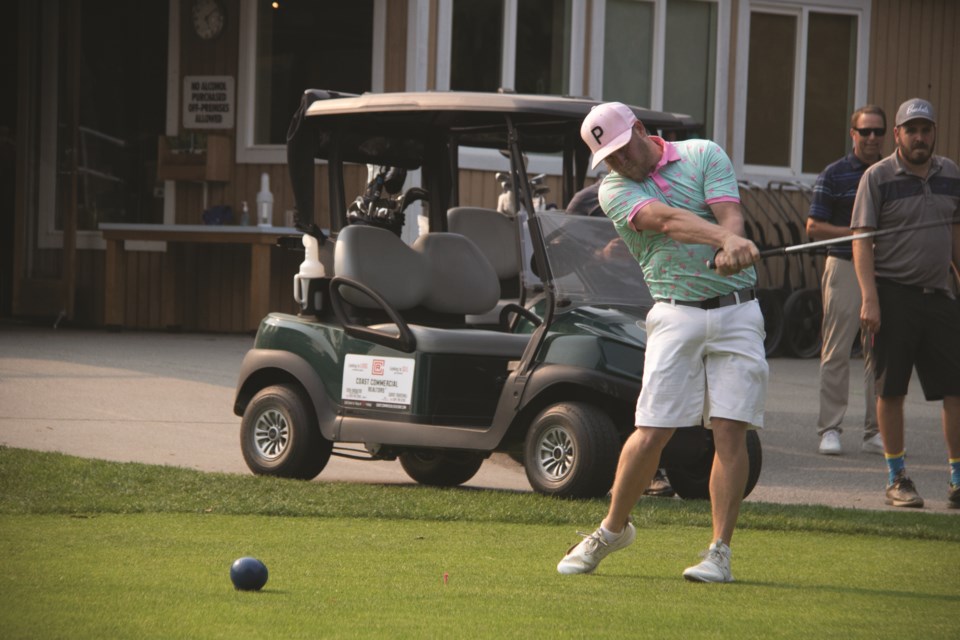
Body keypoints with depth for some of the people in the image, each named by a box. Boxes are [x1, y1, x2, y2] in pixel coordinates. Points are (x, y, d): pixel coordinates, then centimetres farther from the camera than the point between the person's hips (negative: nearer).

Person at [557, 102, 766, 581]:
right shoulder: (614, 189, 1)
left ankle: (719, 551, -3)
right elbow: (667, 220, -18)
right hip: (676, 313, 0)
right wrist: (722, 238, -36)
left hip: (736, 310, 0)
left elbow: (728, 213, -11)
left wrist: (731, 246, -35)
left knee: (730, 431, -7)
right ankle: (613, 529, 15)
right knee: (652, 432, -6)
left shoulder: (704, 155, 4)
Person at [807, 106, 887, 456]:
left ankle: (875, 432, 9)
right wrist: (856, 233, -13)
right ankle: (829, 429, 1)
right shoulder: (834, 175, 0)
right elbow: (813, 227, -2)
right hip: (845, 266, -4)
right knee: (836, 352, -4)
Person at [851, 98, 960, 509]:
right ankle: (897, 479, 10)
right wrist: (869, 298, -15)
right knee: (891, 390, 1)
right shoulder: (878, 178, -3)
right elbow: (862, 240, -6)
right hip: (893, 295, -4)